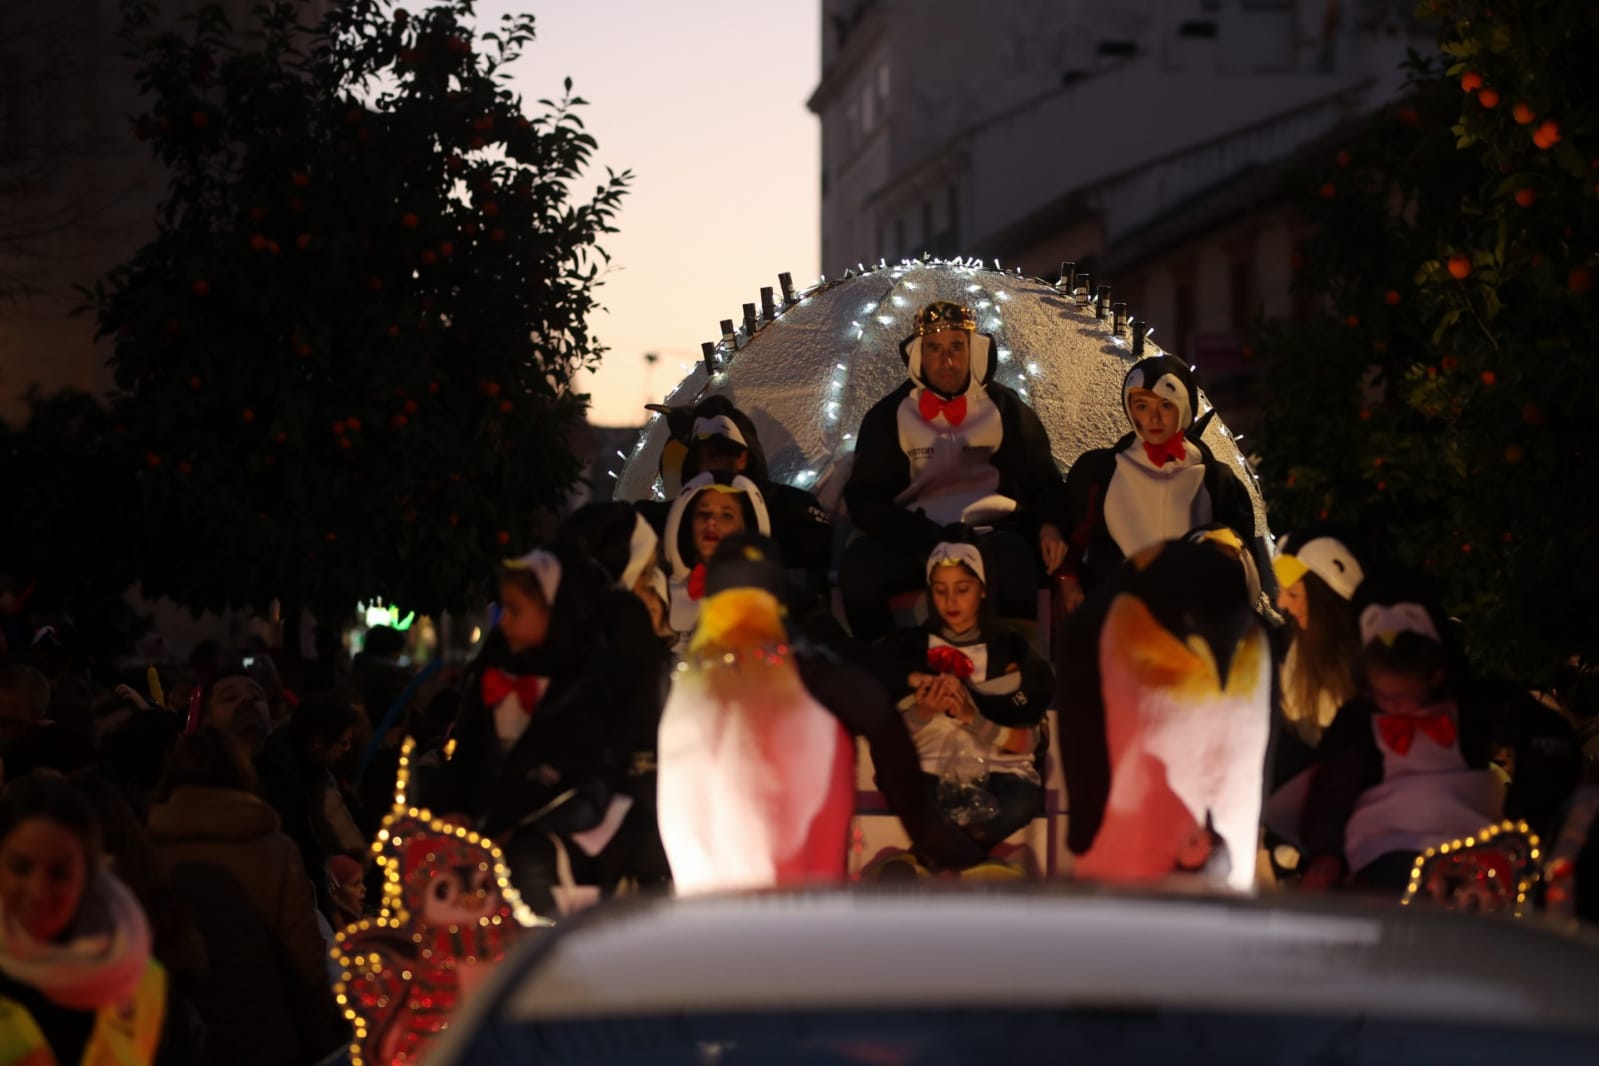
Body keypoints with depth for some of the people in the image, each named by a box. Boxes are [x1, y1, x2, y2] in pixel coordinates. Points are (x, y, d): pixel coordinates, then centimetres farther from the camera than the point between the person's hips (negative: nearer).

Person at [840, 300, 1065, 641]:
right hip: (914, 542, 1)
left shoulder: (1005, 408, 9)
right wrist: (933, 542, -15)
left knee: (1012, 555, -38)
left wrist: (1048, 525, -10)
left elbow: (1043, 480, 15)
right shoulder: (889, 416, 7)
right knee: (859, 561, -31)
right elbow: (865, 498, 2)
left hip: (992, 533, -1)